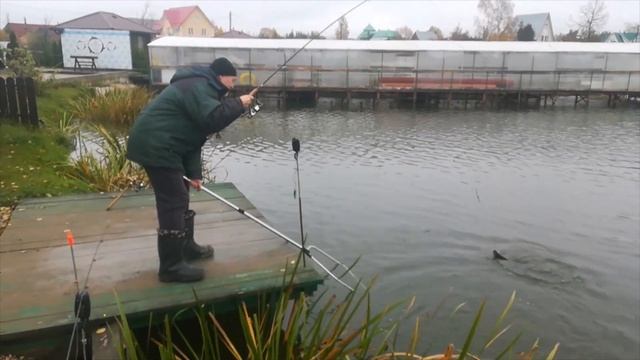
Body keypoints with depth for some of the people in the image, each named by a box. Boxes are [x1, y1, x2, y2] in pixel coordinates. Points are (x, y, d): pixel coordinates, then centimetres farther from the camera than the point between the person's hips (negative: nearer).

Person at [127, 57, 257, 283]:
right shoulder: (199, 87, -12)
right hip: (155, 146, -11)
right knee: (173, 202, -9)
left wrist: (193, 173, 9)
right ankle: (171, 267, -3)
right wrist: (239, 104, -14)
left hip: (159, 145, 11)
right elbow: (213, 119, -30)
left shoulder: (203, 89, 21)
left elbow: (194, 136, 17)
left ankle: (186, 246, 34)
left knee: (179, 197, 20)